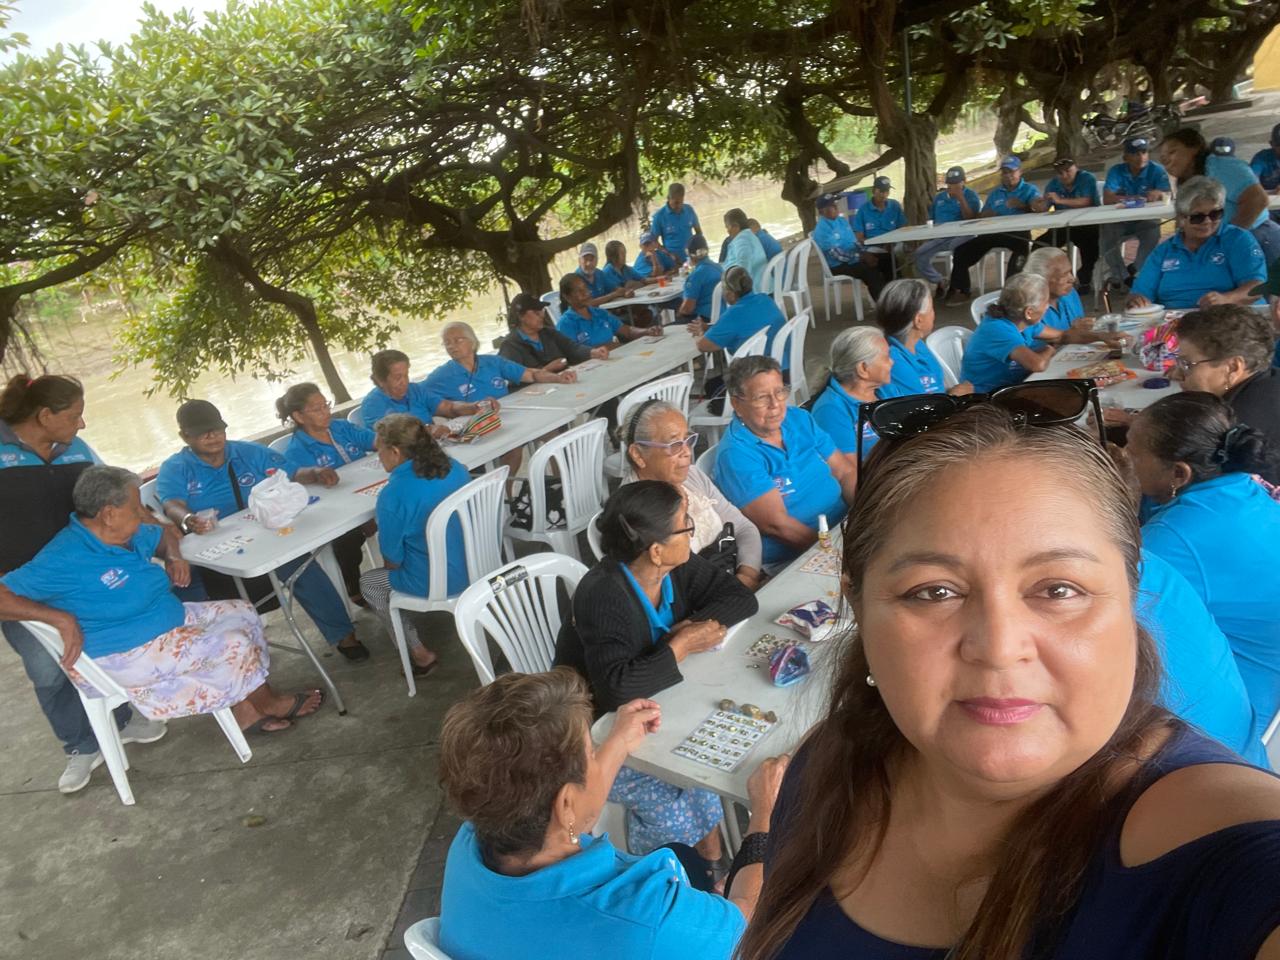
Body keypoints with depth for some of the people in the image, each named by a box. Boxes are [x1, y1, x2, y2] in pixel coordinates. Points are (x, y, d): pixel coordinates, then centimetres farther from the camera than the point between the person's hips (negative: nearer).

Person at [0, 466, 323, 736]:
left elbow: (161, 536, 25)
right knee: (233, 644, -19)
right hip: (121, 657, -10)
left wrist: (173, 556, 3)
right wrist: (63, 619, -36)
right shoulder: (64, 559, -23)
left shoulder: (132, 535, 4)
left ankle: (244, 705, 2)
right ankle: (269, 704, 9)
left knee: (242, 614, 5)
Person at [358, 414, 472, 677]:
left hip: (436, 583, -7)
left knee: (368, 582, 20)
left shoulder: (393, 495, -23)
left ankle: (420, 654, 21)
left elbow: (393, 560, -13)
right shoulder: (454, 467, -4)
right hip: (474, 565, 7)